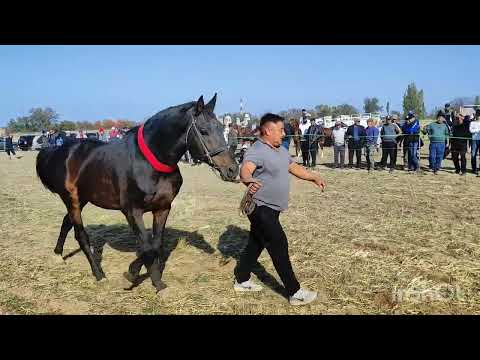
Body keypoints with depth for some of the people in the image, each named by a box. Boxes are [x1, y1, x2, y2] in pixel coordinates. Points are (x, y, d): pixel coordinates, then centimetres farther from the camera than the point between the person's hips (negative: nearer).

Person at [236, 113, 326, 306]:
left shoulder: (281, 150, 10)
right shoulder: (256, 151, -20)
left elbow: (293, 167, 24)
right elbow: (245, 169, -39)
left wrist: (314, 177, 28)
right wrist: (249, 181, -60)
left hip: (271, 209, 10)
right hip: (261, 208, -10)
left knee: (256, 243, 18)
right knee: (279, 246, -5)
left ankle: (241, 280, 33)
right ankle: (295, 293, 4)